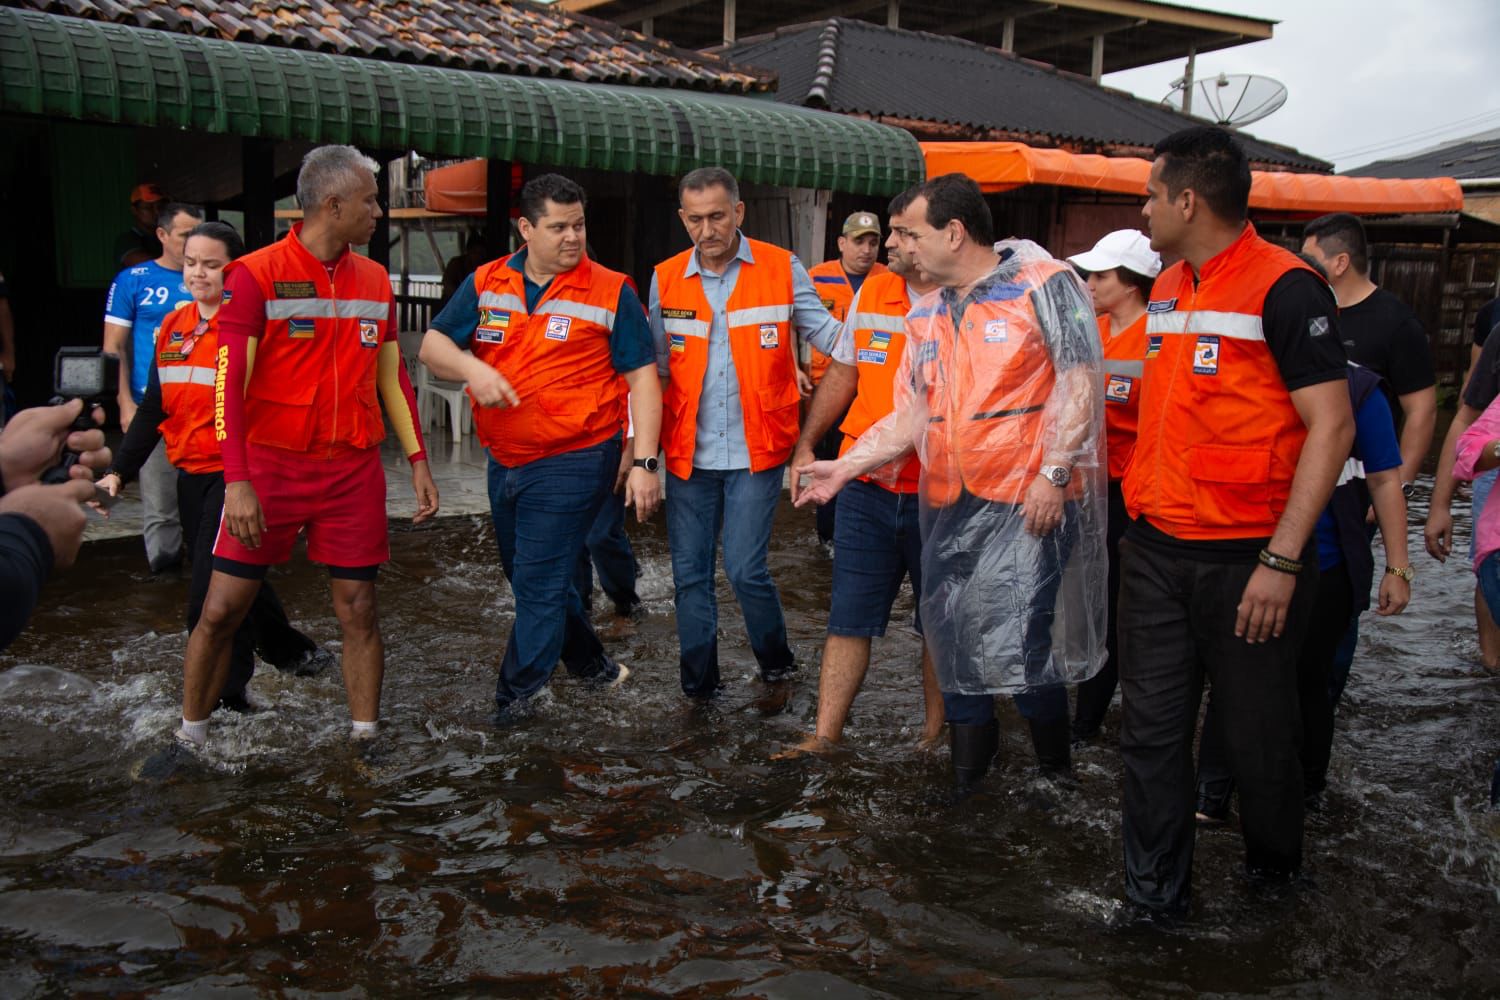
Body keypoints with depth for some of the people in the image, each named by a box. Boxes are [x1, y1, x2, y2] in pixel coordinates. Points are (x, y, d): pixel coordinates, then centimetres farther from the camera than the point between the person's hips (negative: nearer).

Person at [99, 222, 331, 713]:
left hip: (236, 473, -7)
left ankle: (225, 696, 4)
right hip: (191, 474, 7)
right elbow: (153, 409, 16)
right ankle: (293, 652, 35)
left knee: (214, 589, -8)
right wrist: (119, 470, 11)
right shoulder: (173, 327, 11)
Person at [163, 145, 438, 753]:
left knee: (357, 609, 4)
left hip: (354, 470, 3)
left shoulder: (375, 281, 8)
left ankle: (365, 736, 16)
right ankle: (190, 738, 20)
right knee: (223, 608, 3)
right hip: (270, 465, -3)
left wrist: (417, 461, 10)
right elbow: (228, 383, -10)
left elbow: (392, 378, 16)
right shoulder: (256, 275, -7)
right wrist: (237, 481, -18)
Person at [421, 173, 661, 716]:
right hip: (504, 462, 6)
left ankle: (511, 707, 6)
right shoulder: (486, 284, 5)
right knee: (530, 575, 20)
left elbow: (641, 378, -6)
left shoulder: (611, 293, -6)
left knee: (539, 585, -6)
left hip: (573, 463, -6)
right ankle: (593, 666, 41)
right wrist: (472, 368, -18)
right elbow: (432, 345, 5)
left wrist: (644, 462, -13)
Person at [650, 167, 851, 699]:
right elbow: (653, 368, 8)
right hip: (688, 452, 3)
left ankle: (777, 665, 21)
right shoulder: (666, 279, 5)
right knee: (689, 573, 8)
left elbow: (827, 335, 3)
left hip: (756, 450, -3)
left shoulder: (781, 268, -2)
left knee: (745, 569, -6)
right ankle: (698, 686, 23)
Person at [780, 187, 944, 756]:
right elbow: (844, 374, 16)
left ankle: (935, 732, 27)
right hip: (868, 491, 4)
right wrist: (806, 446, 10)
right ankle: (826, 735, 12)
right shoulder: (871, 294, 7)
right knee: (849, 617, 6)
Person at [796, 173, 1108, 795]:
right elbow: (910, 416, 16)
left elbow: (1080, 383, -10)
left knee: (1016, 642, -8)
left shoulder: (1043, 284, -5)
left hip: (1028, 500, -6)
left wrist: (1053, 474, -16)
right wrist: (843, 467, 8)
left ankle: (1055, 774, 16)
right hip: (949, 504, 7)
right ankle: (968, 771, 28)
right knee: (952, 638, 9)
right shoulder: (925, 317, 16)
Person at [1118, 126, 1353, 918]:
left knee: (1258, 738, 9)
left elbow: (1331, 427, -15)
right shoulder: (1166, 290, 12)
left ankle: (1275, 875, 33)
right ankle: (1154, 899, 22)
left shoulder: (1286, 289, -12)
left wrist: (1282, 560, -20)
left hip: (1246, 561, -6)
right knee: (1151, 729, 9)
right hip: (1156, 552, 7)